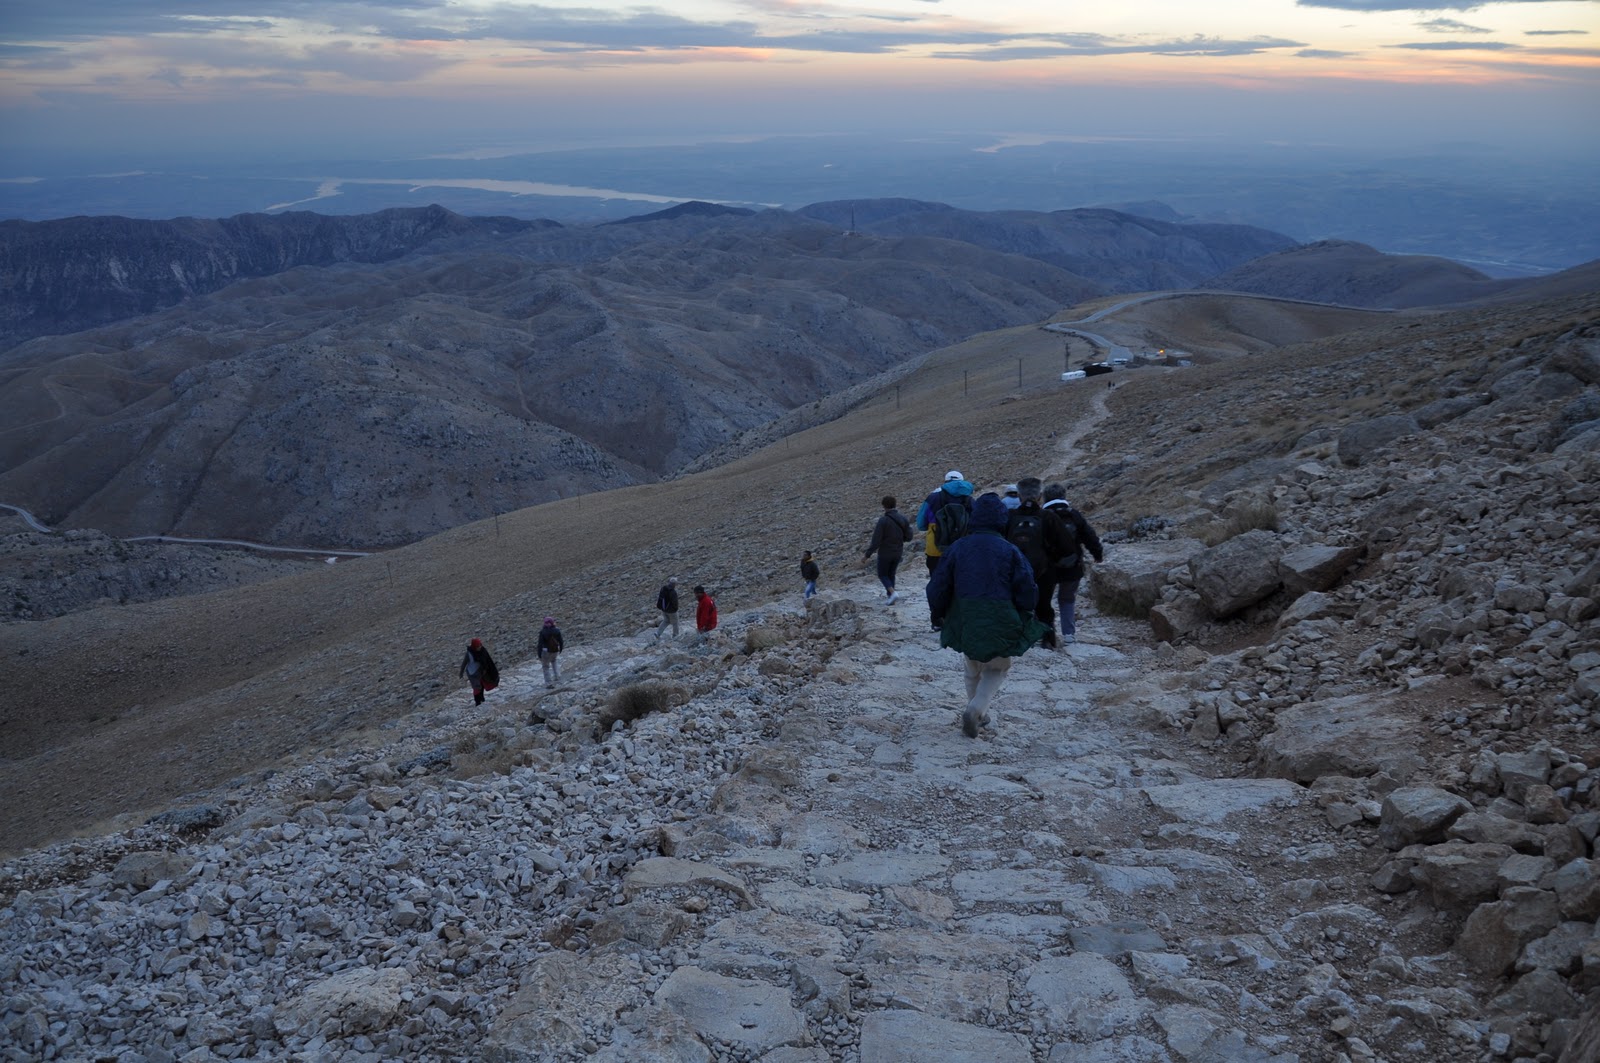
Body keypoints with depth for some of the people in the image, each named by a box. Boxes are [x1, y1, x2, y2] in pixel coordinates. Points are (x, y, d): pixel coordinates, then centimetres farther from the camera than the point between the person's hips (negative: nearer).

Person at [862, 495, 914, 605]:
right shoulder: (903, 518, -4)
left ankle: (893, 593, -10)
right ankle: (889, 595, 27)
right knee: (891, 574, 21)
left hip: (885, 553, -5)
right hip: (898, 553, 5)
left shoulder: (883, 521, -20)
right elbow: (908, 537, 2)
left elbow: (876, 541, -20)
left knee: (882, 575, 11)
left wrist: (867, 555, -13)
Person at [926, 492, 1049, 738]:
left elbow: (938, 588, -1)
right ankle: (975, 709, -4)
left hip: (965, 623, 2)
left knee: (973, 669, 24)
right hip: (1000, 625, -2)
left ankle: (979, 714, 29)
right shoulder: (1010, 551, -9)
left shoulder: (958, 547, -4)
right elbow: (1028, 593, -8)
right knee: (997, 669, 16)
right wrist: (1020, 616, 13)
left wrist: (938, 616, 16)